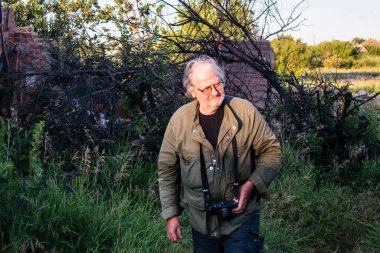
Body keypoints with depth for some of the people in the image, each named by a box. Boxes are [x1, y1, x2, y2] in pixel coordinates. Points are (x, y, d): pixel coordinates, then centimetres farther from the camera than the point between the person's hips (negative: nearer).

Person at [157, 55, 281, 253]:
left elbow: (271, 150, -1)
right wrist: (171, 214, 3)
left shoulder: (245, 111, -9)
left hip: (241, 218, -2)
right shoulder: (179, 120, -4)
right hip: (201, 222, 2)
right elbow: (167, 170, 5)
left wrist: (251, 184, -15)